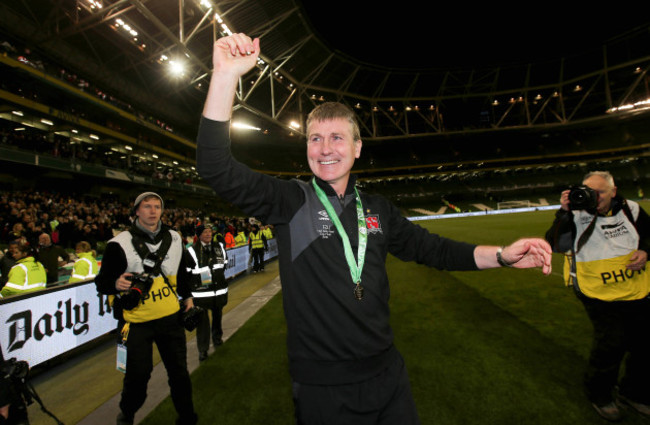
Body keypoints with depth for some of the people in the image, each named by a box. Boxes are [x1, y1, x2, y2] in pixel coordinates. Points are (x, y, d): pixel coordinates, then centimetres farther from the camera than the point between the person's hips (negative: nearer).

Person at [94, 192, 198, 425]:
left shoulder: (174, 238, 4)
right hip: (138, 321, -3)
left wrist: (187, 296, 16)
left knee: (179, 371, 12)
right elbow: (102, 282, -6)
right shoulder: (120, 243, -10)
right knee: (138, 375, 7)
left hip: (171, 317, 4)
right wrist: (116, 284, -27)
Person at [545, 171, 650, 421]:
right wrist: (564, 212, -34)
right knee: (611, 344, -7)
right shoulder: (577, 216, -15)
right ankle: (599, 394, 20)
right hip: (601, 297, -5)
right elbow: (554, 245, -27)